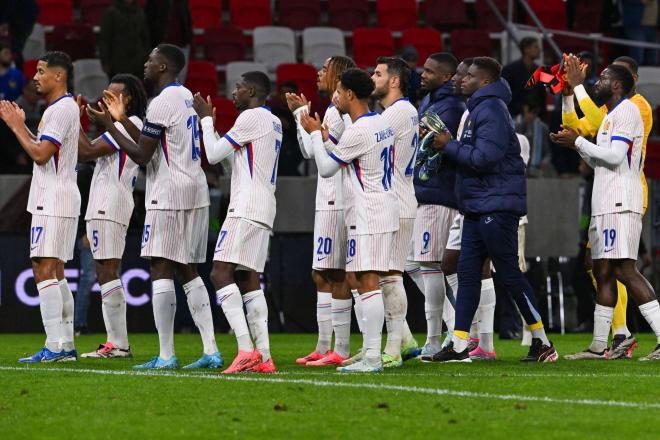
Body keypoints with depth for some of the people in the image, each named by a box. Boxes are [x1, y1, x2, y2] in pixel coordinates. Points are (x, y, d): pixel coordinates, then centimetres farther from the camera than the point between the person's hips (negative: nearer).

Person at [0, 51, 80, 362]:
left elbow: (40, 154, -19)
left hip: (53, 200, -11)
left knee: (44, 270, -14)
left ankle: (55, 346, -19)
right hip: (56, 199, 11)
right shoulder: (64, 108, 19)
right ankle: (66, 345, 11)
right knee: (55, 272, 11)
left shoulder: (61, 109, -14)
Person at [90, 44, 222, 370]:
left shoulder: (162, 103, -13)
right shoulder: (186, 96, 16)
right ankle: (211, 351, 4)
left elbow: (141, 155, -13)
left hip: (169, 195, -9)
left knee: (161, 269, -6)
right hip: (196, 191, 9)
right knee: (188, 271, 11)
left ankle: (166, 355, -9)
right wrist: (123, 119, 26)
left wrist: (108, 125, -5)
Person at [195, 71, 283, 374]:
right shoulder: (274, 123, 21)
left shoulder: (251, 117, -8)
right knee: (249, 280, 9)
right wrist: (209, 122, 31)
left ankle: (246, 350, -25)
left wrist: (206, 118, 9)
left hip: (246, 209, -10)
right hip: (264, 211, 10)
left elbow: (214, 155, -5)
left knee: (221, 273, -14)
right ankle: (263, 357, 1)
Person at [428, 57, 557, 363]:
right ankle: (459, 346, 7)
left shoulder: (491, 110, -15)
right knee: (467, 272, 7)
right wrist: (449, 145, 5)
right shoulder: (479, 108, 18)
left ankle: (542, 343, 3)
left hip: (497, 206, -10)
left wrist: (449, 145, -12)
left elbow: (483, 158, -23)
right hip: (477, 207, 10)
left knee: (509, 274, -5)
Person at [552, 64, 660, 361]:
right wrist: (576, 145, 16)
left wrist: (578, 142, -9)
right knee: (603, 272, 9)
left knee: (624, 270, -17)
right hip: (605, 205, 10)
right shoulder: (612, 116, 23)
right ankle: (599, 346, 12)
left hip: (620, 203, -10)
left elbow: (615, 156, -18)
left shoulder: (626, 111, -7)